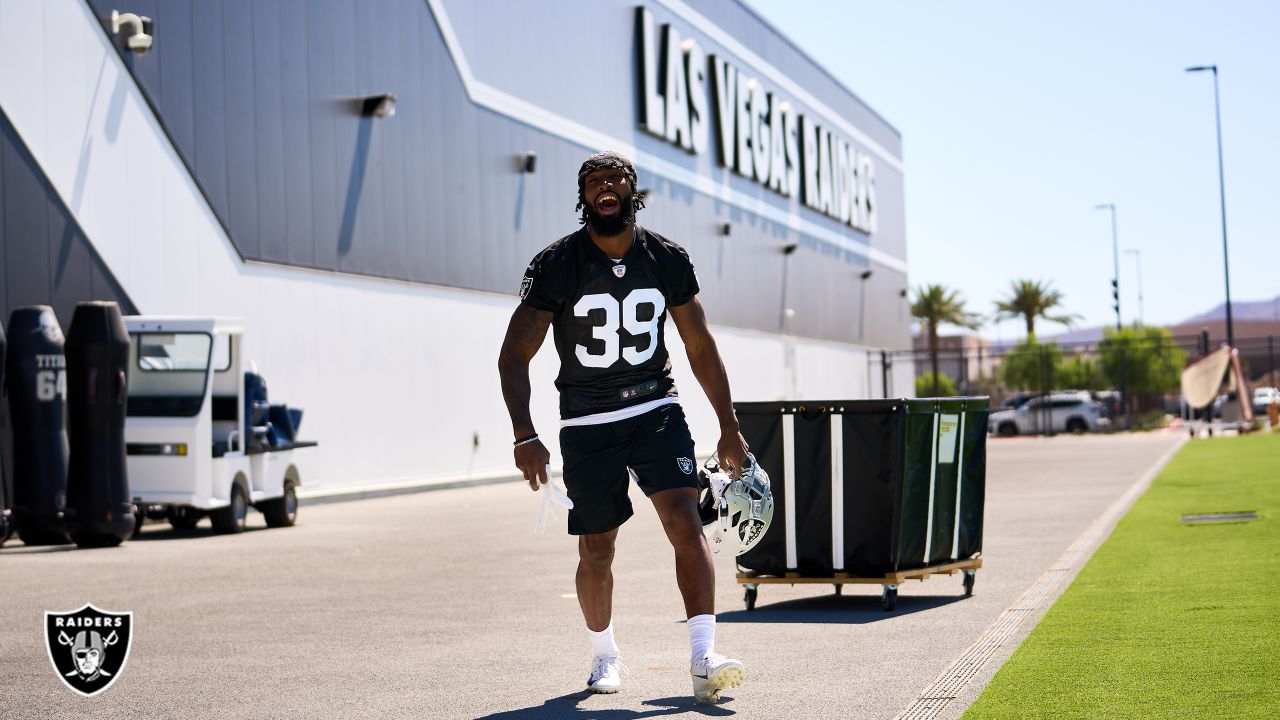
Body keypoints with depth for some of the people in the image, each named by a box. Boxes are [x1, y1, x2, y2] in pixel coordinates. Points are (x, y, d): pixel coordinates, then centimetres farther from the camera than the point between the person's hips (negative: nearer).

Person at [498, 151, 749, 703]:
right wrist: (524, 436, -20)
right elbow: (514, 356, -8)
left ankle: (704, 657, -20)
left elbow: (701, 348, 8)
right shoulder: (555, 265, -10)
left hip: (656, 409, 1)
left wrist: (729, 428, 8)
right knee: (596, 553, 5)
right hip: (586, 424, -1)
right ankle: (604, 655, 29)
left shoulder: (668, 260, -2)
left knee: (685, 520, -18)